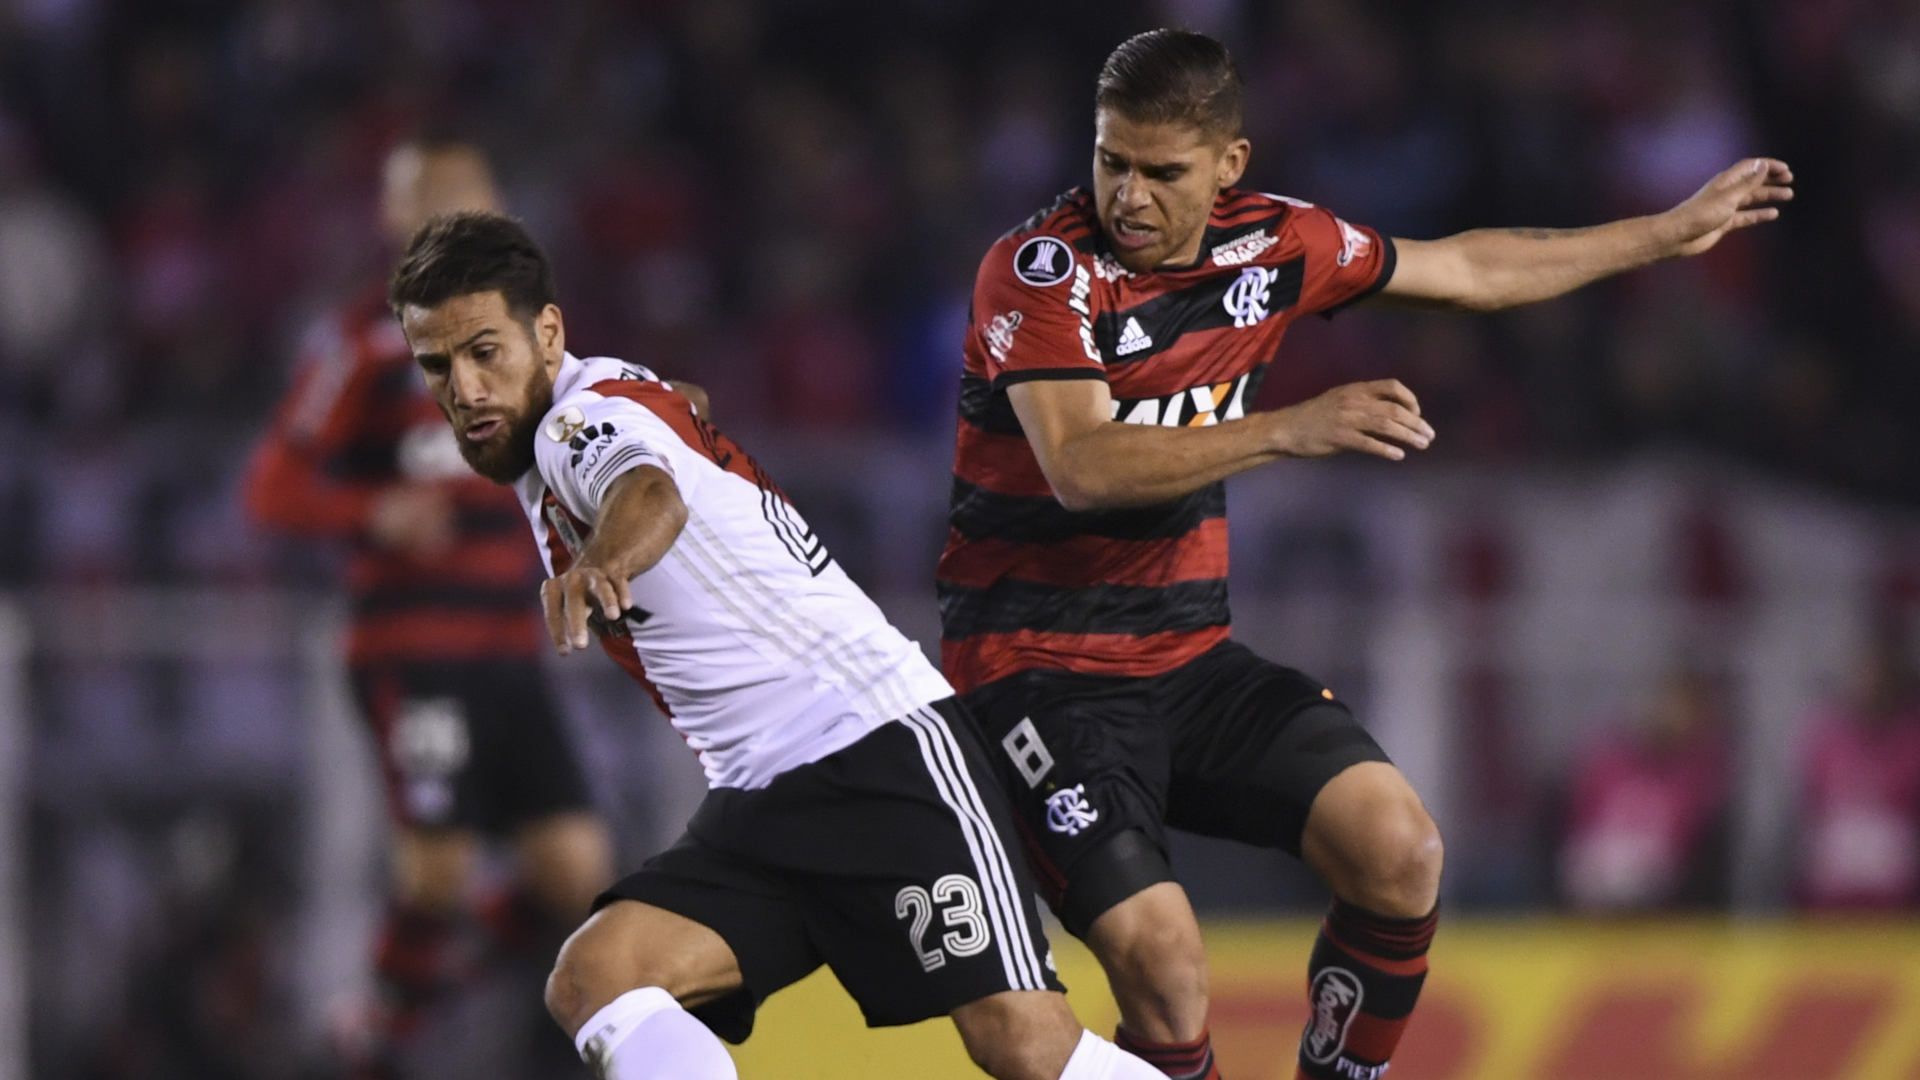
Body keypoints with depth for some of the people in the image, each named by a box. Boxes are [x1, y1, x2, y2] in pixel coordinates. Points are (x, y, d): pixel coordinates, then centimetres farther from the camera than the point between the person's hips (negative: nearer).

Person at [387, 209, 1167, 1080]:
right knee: (590, 980, -17)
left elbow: (652, 495, -37)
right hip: (756, 807, 9)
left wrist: (601, 562, -57)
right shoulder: (541, 464, 16)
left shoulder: (592, 413, -12)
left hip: (883, 744, -9)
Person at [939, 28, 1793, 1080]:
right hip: (1035, 668, -6)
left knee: (1398, 851, -12)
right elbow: (1080, 468, -29)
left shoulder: (1272, 244, 3)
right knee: (1162, 963, -23)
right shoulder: (1039, 270, -16)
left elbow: (1466, 269, 19)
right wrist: (1288, 430, -38)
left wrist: (1670, 231, 26)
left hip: (1191, 655, 6)